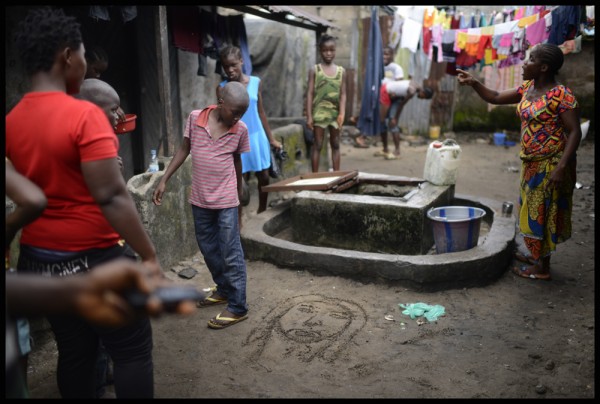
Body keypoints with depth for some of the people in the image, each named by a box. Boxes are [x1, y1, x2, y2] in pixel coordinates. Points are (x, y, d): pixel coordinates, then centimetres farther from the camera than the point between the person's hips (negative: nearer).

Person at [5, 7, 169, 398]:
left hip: (39, 258, 7)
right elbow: (111, 196, -23)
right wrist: (150, 256, -18)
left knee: (74, 352, 18)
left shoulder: (12, 121, 3)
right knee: (133, 352, 8)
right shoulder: (84, 115, -18)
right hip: (93, 259, -7)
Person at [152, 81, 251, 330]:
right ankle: (223, 290, 37)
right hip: (200, 200, 3)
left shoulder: (241, 130, -7)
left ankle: (238, 307, 10)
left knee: (231, 255, 0)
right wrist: (163, 180, 1)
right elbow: (184, 150, 4)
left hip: (226, 202, -3)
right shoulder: (194, 118, -6)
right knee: (208, 249, 16)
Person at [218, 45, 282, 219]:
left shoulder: (256, 82, 0)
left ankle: (262, 211, 33)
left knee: (264, 177, 12)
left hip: (257, 137, 3)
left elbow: (260, 112, 8)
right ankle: (238, 222, 10)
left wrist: (271, 138, 9)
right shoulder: (222, 88, -6)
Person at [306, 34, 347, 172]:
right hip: (319, 112, -3)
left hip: (335, 113, 3)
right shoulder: (315, 70, -1)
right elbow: (310, 93, -4)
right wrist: (309, 116, -9)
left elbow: (343, 94, 4)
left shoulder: (341, 71, 6)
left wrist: (342, 113, -7)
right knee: (317, 145, 1)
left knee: (335, 145, 9)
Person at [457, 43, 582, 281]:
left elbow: (575, 132, -20)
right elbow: (495, 98, 14)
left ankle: (543, 268, 15)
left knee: (543, 212, 1)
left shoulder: (561, 94, -18)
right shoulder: (527, 88, 6)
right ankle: (537, 256, 35)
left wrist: (561, 167, -27)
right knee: (532, 210, 18)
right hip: (531, 163, 8)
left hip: (550, 164, -8)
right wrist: (473, 82, -1)